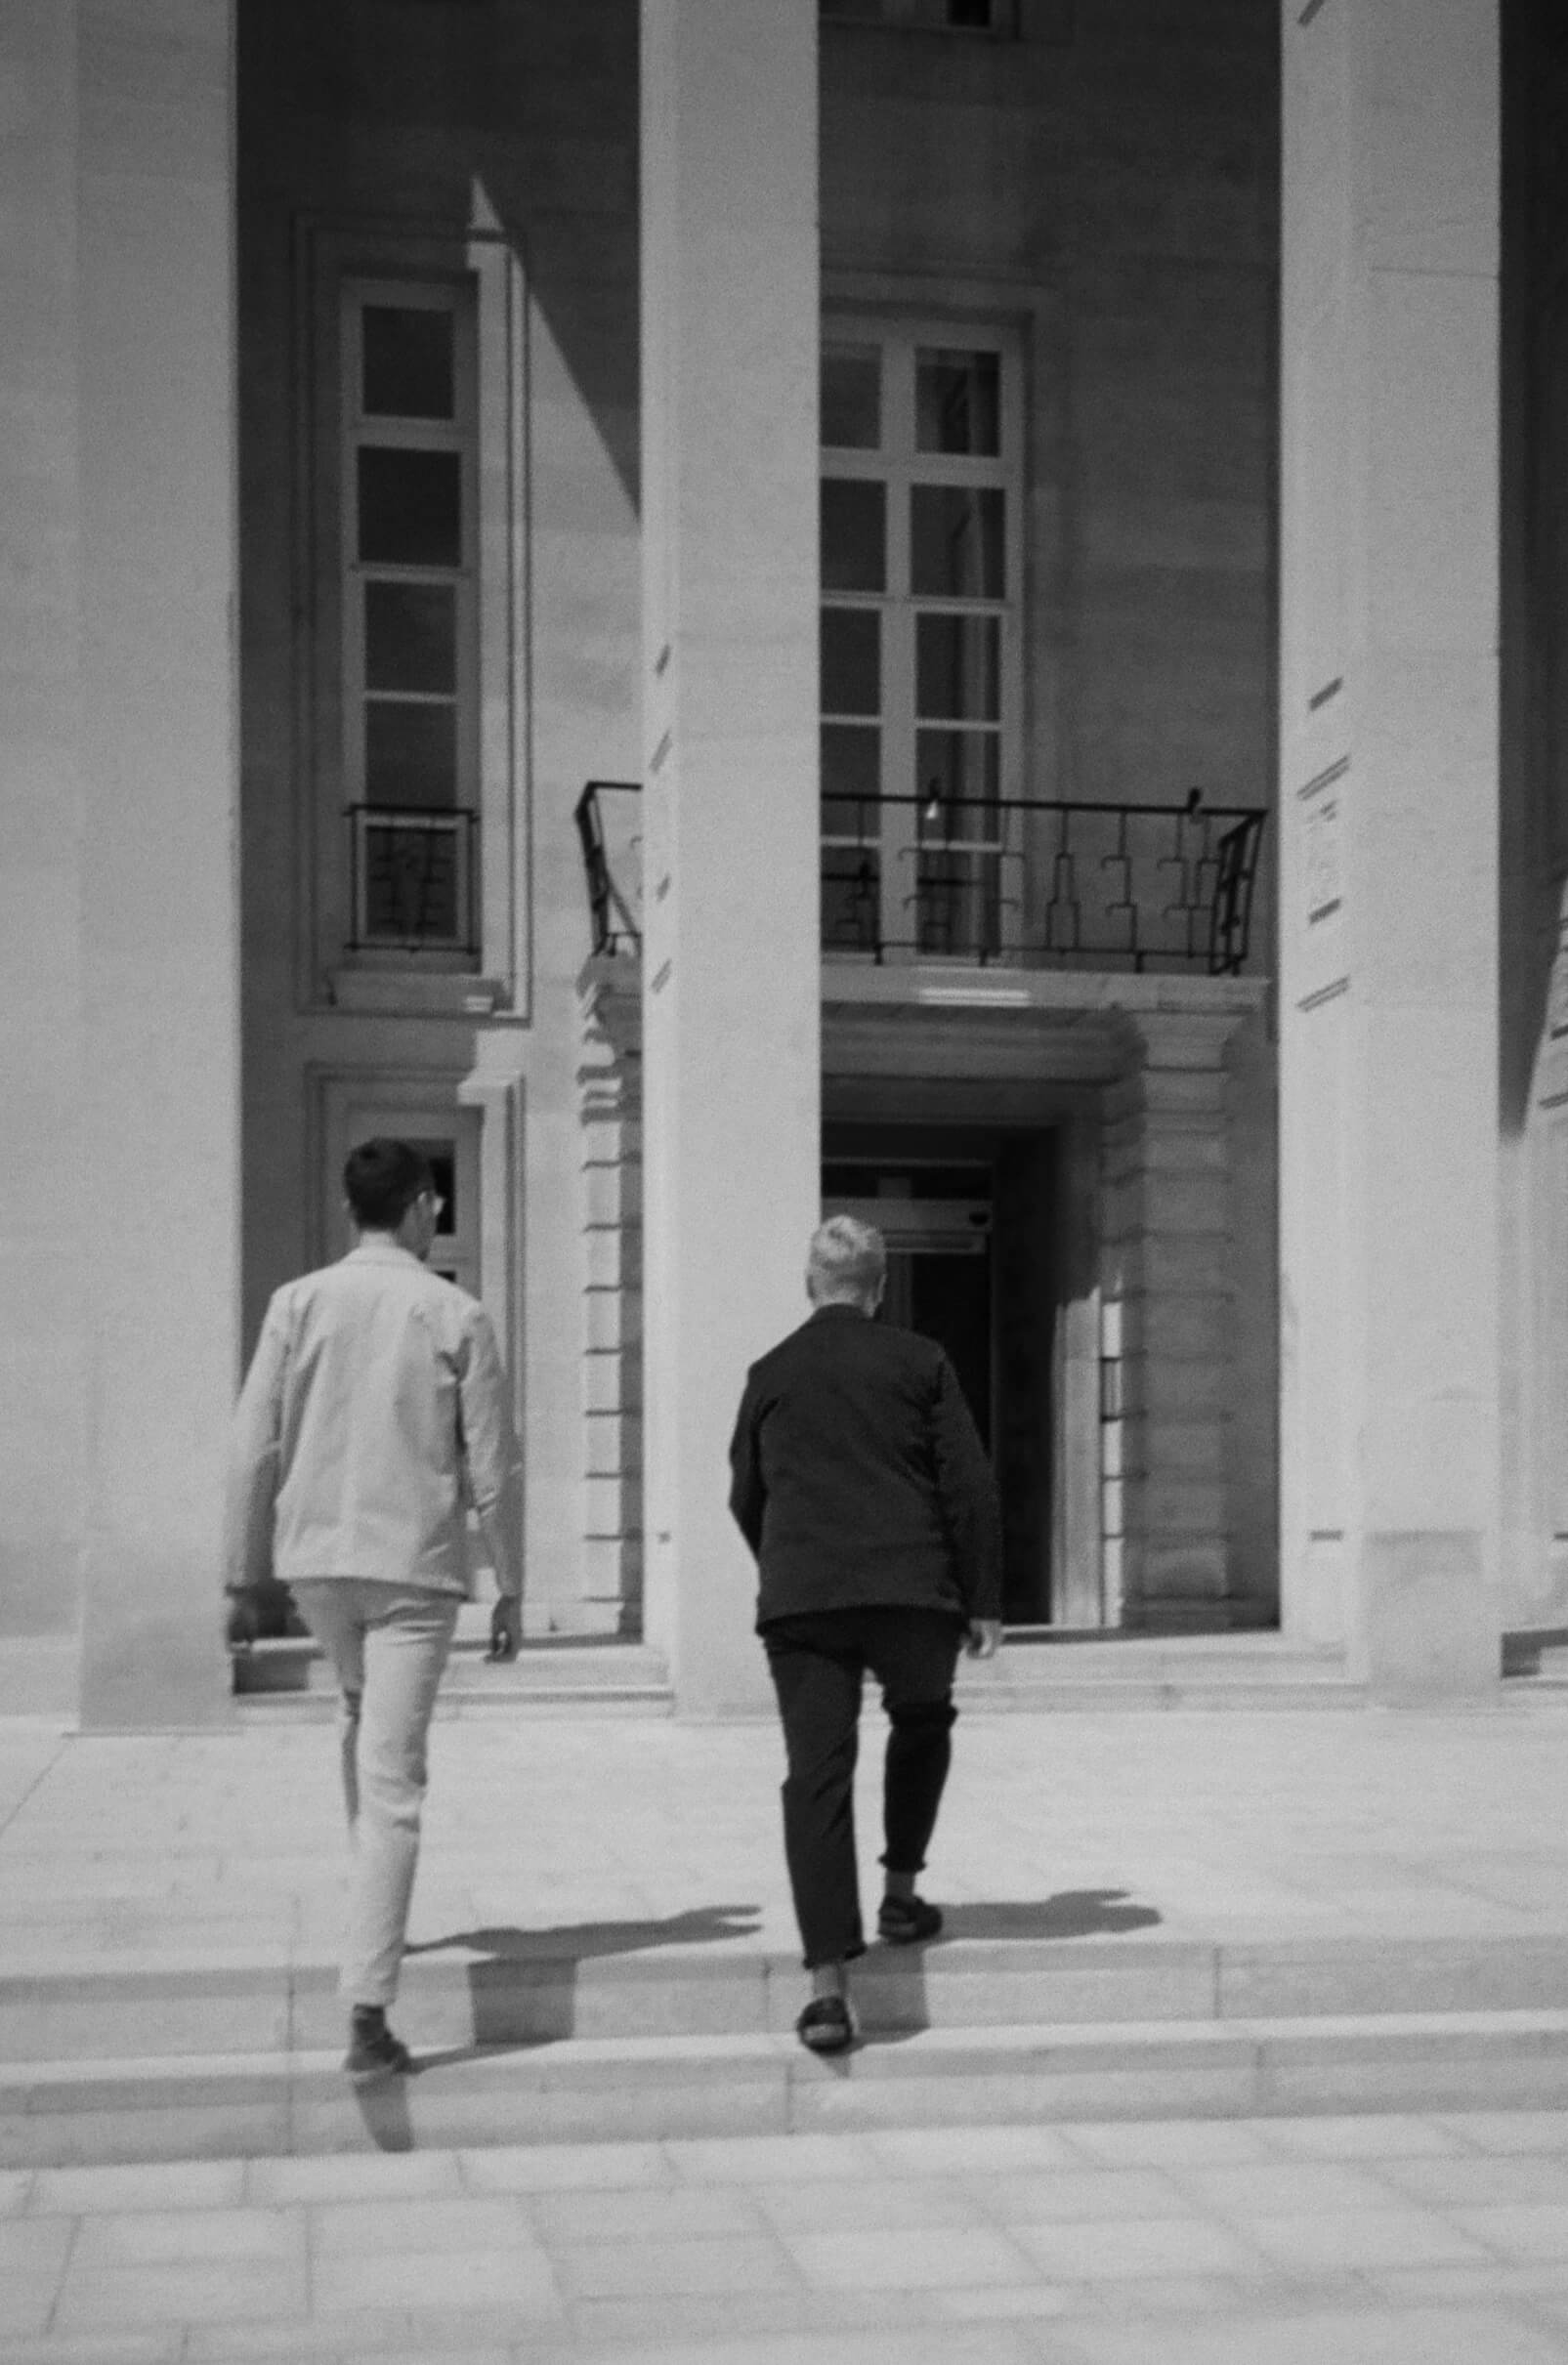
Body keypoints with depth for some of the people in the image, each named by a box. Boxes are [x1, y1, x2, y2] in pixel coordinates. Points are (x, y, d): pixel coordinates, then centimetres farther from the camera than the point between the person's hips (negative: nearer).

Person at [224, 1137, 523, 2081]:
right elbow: (495, 1469, -2)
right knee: (393, 1783, -4)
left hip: (315, 1555, 3)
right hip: (415, 1564, -3)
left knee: (360, 1711, 29)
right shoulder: (457, 1317, -3)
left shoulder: (299, 1304, 1)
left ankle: (376, 1915, 37)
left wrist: (243, 1576, 8)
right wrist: (511, 1587, 8)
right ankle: (368, 2010, -9)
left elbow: (255, 1451, 0)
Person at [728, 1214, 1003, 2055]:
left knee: (816, 1777, -2)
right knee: (921, 1725, 27)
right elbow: (970, 1486, -1)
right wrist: (982, 1600, 4)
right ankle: (901, 1894, 29)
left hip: (800, 1600, 1)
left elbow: (746, 1498, 18)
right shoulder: (920, 1362, 4)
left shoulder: (770, 1374, 10)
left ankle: (829, 1983, -11)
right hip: (912, 1589, -1)